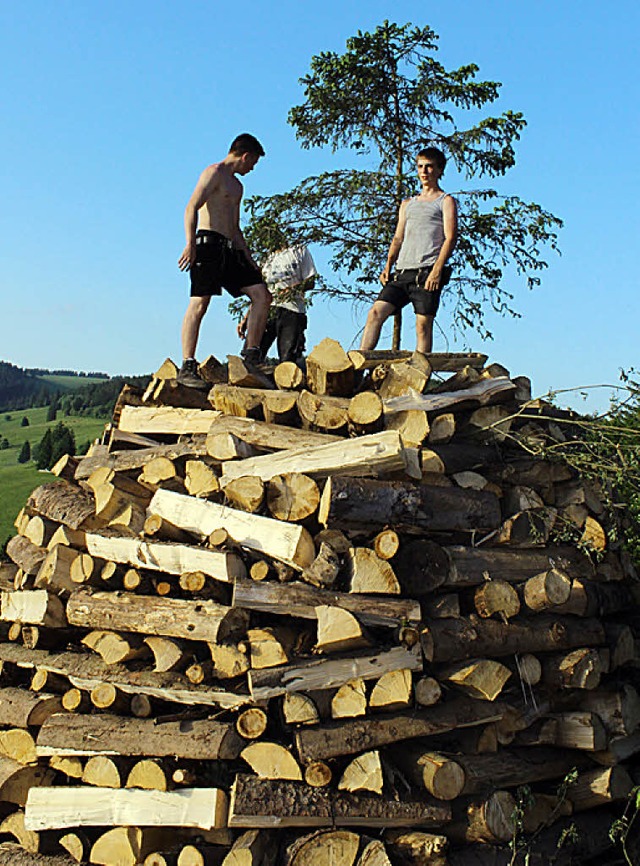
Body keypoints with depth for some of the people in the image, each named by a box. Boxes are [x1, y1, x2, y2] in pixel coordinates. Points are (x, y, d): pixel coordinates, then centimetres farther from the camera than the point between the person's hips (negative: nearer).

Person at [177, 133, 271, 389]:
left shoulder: (237, 185, 27)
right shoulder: (215, 172, -1)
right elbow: (192, 207, -12)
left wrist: (249, 260, 23)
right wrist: (190, 244, -24)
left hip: (231, 250, 9)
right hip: (208, 243, -9)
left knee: (262, 295, -1)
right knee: (199, 303, -13)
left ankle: (250, 357, 1)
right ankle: (187, 367, -14)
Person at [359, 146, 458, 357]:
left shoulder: (446, 201, 9)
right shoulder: (408, 204, 27)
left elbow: (450, 238, -3)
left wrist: (437, 270, -16)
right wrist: (388, 266, 6)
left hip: (427, 272, -5)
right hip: (402, 272, 5)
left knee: (423, 324, -10)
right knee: (376, 312, -8)